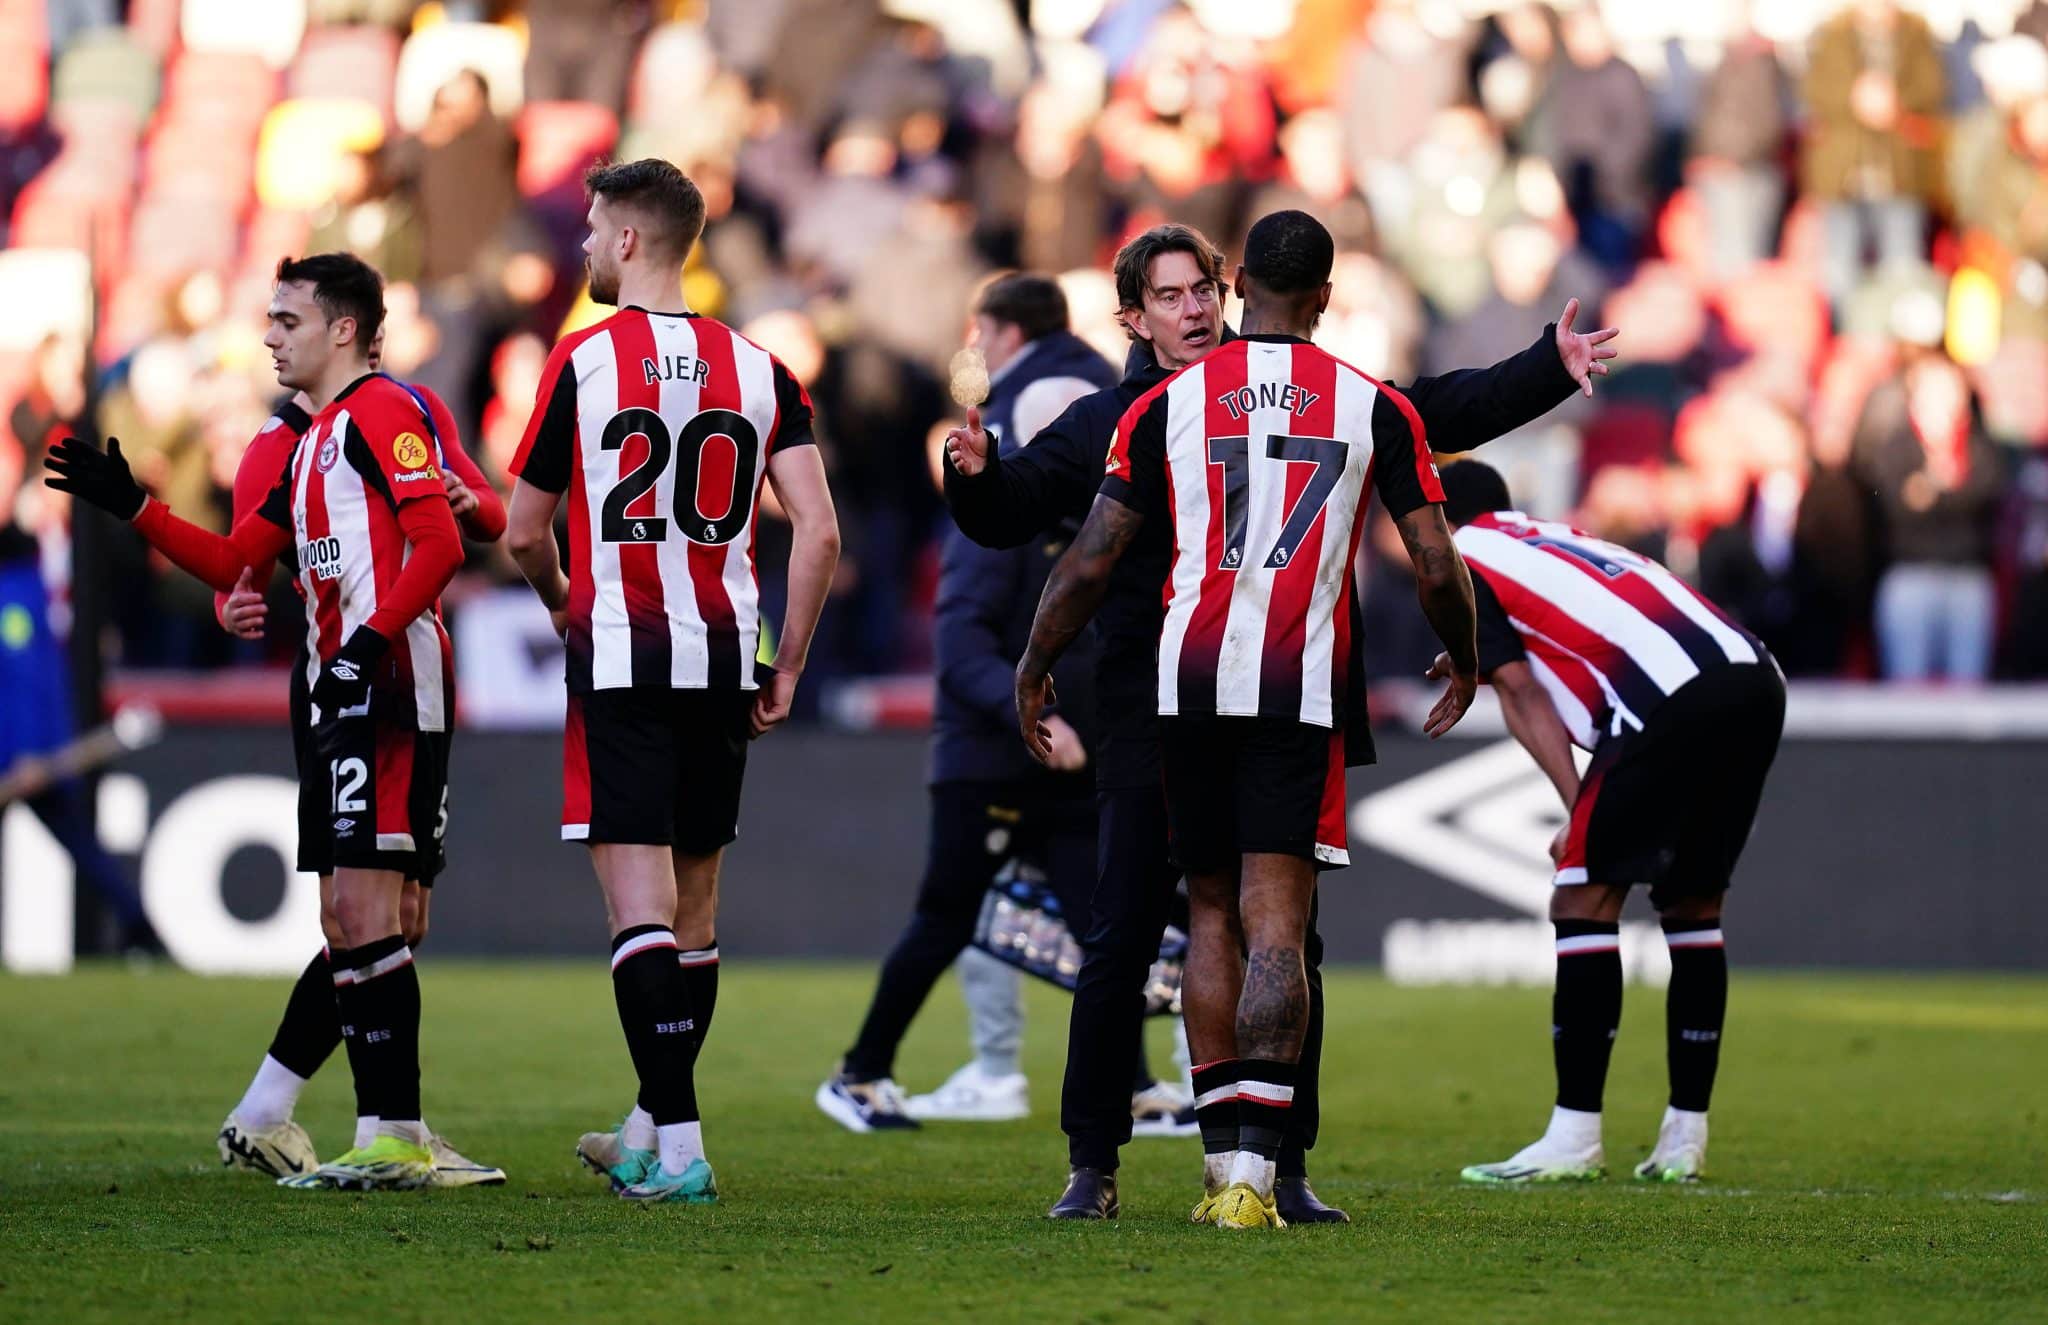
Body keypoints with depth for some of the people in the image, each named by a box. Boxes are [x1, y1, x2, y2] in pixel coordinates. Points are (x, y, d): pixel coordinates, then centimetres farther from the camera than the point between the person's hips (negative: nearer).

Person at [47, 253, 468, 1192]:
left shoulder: (379, 412, -7)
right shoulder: (314, 442, 23)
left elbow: (439, 544, -17)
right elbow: (232, 564, 25)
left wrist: (372, 640, -24)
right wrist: (129, 505, 19)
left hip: (389, 686, -10)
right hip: (343, 693, 10)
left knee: (365, 905, -13)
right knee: (356, 916, 8)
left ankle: (396, 1139, -14)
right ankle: (391, 1133, 9)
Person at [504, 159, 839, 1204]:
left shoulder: (584, 360, -4)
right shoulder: (758, 370, 5)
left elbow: (524, 535, 2)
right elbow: (818, 532, -2)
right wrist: (787, 668, 7)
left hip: (619, 658, -4)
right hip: (724, 660, 4)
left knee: (640, 899, -7)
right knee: (695, 903, 14)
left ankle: (678, 1149, -16)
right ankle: (650, 1129, 26)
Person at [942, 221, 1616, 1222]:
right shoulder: (1102, 425, 5)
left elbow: (1441, 414, 11)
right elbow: (1008, 515, 4)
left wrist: (1550, 368, 2)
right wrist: (976, 474, -18)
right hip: (1152, 725, -1)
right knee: (1120, 944, -2)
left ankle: (1284, 1167, 13)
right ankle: (1091, 1164, 8)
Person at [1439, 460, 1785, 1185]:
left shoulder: (1456, 559, 14)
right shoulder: (1562, 539, 35)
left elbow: (1520, 691, 6)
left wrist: (1577, 806, 1)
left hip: (1671, 700, -7)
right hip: (1757, 679, 8)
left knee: (1585, 900, -1)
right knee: (1693, 906, 17)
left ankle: (1574, 1138, -4)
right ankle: (1685, 1141, 19)